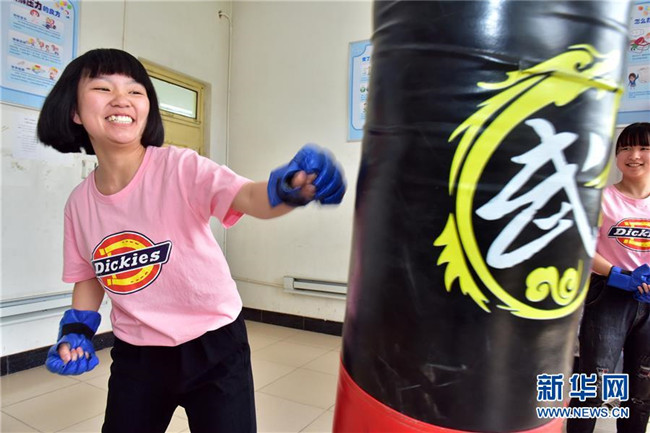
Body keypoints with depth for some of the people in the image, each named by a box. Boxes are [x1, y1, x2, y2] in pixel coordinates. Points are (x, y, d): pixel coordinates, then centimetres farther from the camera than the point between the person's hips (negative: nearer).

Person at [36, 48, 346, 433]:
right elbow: (89, 275, 11)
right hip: (136, 355, 5)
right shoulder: (80, 203, -4)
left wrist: (287, 188, -57)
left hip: (214, 347, -4)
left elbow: (249, 197, -37)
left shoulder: (181, 167, -18)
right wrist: (76, 329, -4)